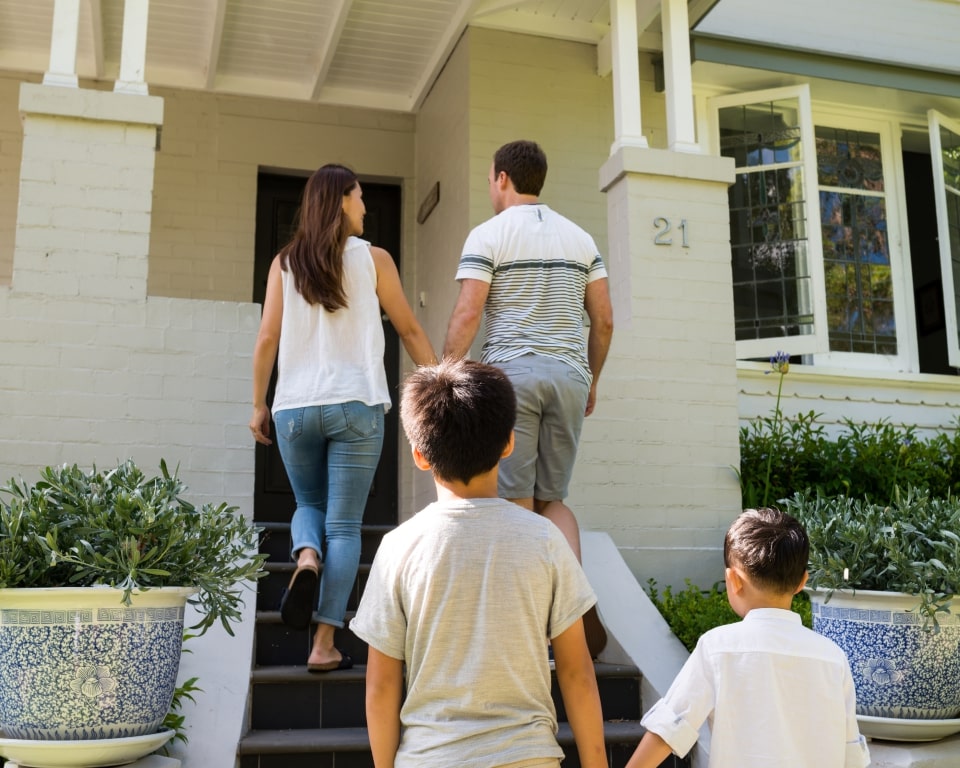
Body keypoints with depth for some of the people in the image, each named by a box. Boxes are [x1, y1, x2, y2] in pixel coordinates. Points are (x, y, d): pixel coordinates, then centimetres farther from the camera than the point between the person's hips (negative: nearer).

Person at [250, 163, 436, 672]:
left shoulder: (285, 262, 8)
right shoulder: (373, 258, 4)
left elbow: (267, 338, 4)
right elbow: (409, 330, 7)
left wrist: (258, 404, 11)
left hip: (294, 407, 2)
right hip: (356, 406, -2)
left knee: (308, 504, 22)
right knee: (344, 525, 3)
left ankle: (306, 557, -11)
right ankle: (324, 644, -1)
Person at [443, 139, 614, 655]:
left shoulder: (488, 235, -1)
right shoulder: (580, 238, 13)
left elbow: (467, 313, -10)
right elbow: (603, 318, 11)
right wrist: (591, 378, 21)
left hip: (510, 371, -4)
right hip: (568, 375, 5)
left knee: (516, 502, 1)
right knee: (552, 498, 12)